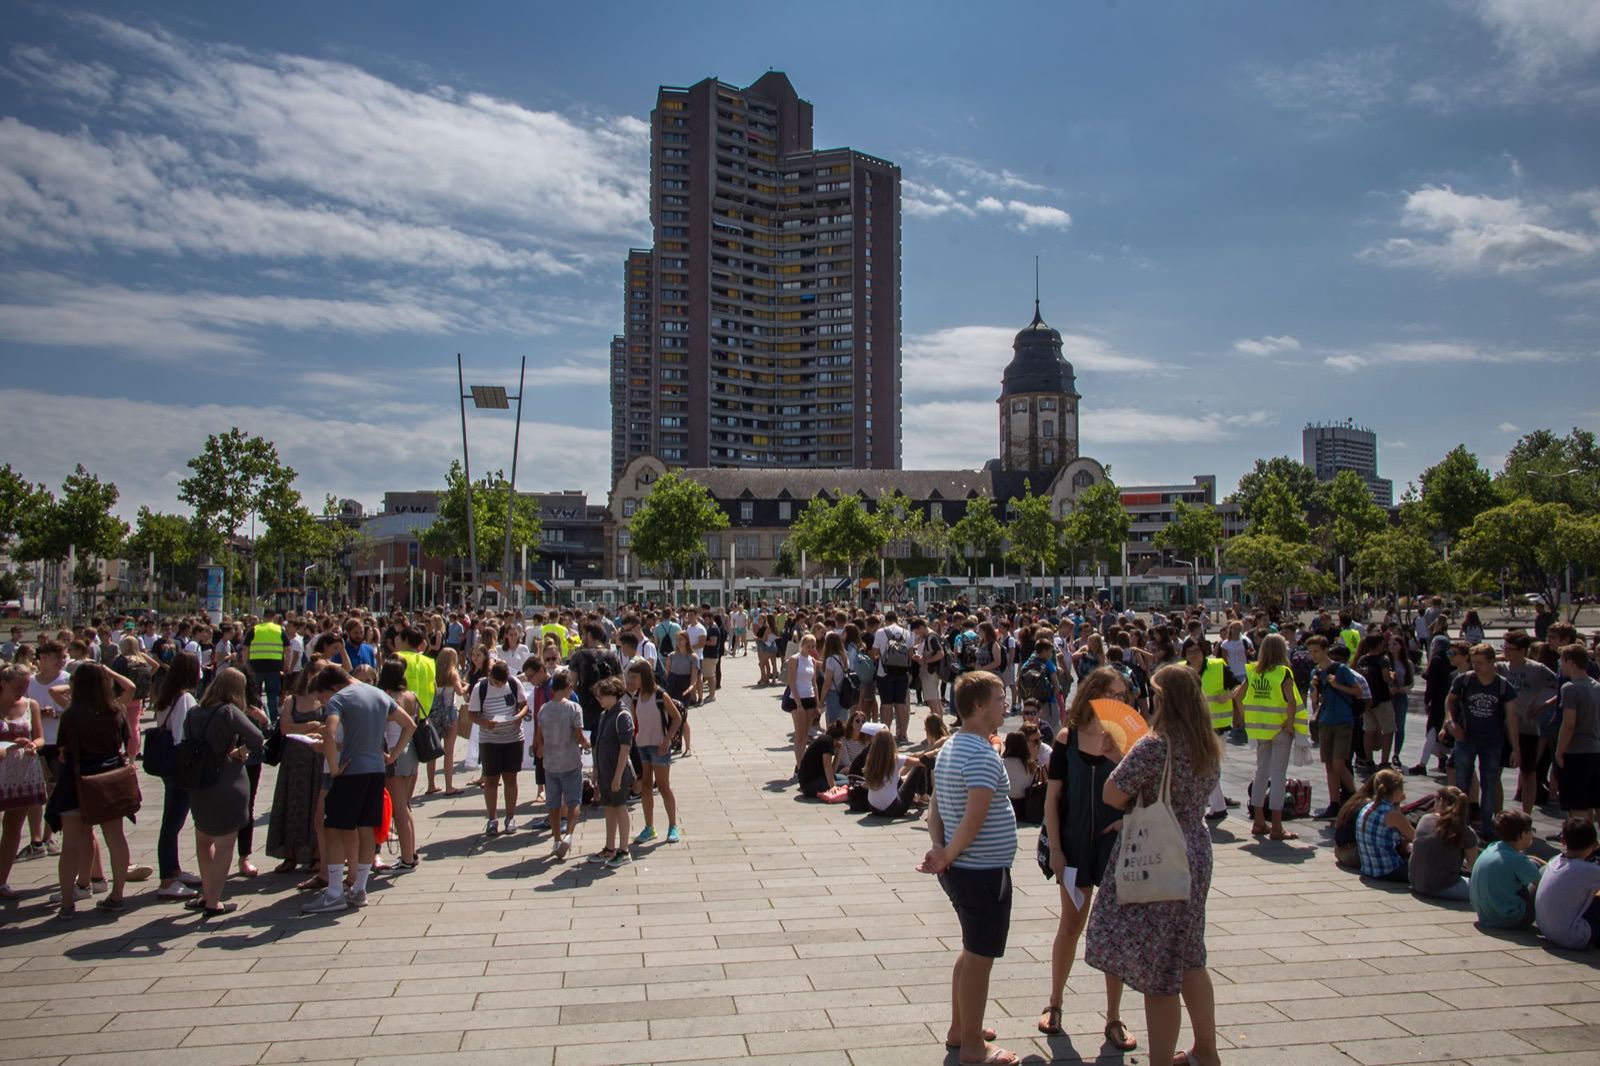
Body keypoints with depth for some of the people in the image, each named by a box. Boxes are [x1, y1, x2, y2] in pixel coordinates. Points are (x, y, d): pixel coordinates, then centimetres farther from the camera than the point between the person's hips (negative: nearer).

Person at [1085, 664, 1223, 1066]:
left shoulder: (1154, 747, -22)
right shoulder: (1210, 748, 3)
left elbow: (1112, 796, -20)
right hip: (1194, 856, 9)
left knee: (1156, 975, 2)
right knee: (1188, 959, 24)